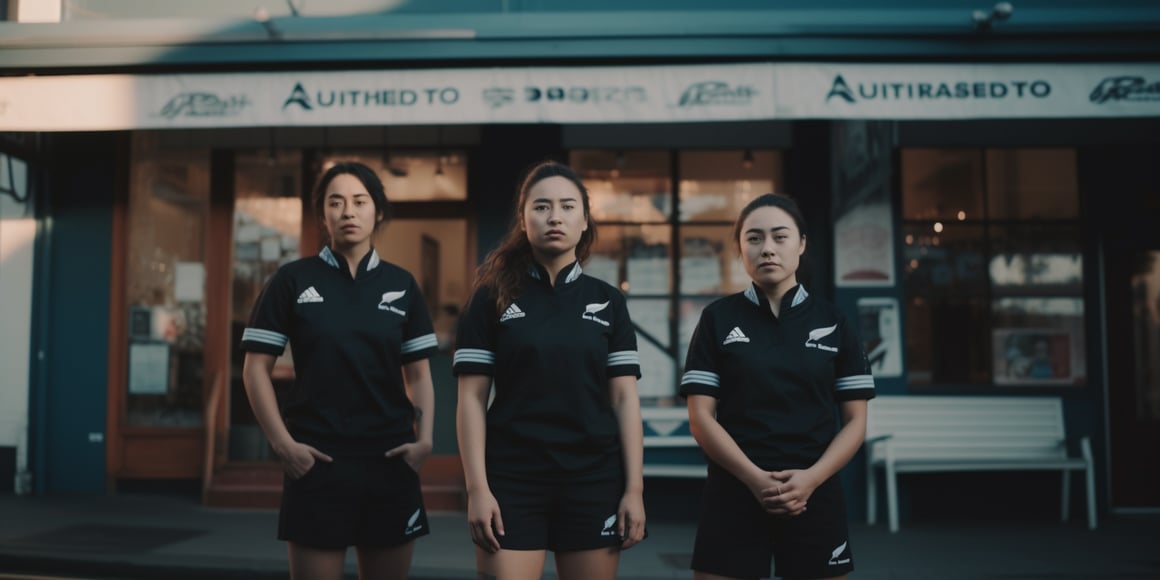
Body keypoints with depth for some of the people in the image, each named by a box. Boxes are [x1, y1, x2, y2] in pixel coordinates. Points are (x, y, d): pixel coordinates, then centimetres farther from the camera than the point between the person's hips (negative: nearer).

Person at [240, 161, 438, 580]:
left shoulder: (401, 285, 8)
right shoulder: (293, 280, 1)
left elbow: (418, 373, 11)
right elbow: (256, 368, 1)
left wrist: (424, 439, -3)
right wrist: (282, 443, -8)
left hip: (390, 461, 3)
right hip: (317, 461, -2)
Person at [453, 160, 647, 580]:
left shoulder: (608, 301, 7)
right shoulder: (493, 298, 1)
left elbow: (624, 399, 4)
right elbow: (472, 399, -2)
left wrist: (634, 488, -1)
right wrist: (477, 487, -9)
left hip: (594, 479, 2)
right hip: (513, 478, -2)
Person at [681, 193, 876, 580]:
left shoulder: (833, 323, 6)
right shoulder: (718, 319, 3)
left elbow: (855, 421, 5)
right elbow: (701, 417, -2)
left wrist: (811, 478, -11)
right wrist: (755, 478, -14)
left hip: (815, 495, 1)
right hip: (734, 493, -1)